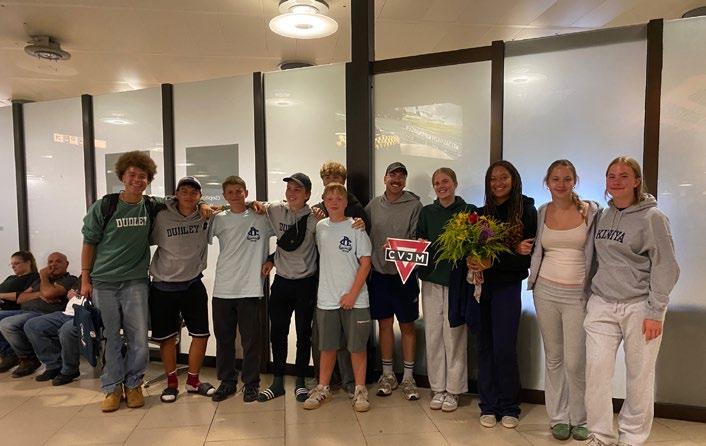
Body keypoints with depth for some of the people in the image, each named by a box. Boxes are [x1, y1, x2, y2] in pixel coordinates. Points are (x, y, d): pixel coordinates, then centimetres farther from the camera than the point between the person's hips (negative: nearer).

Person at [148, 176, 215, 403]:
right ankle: (172, 382, 27)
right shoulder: (162, 217, -9)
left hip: (193, 284, 2)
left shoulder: (206, 217, -5)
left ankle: (193, 381, 25)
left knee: (201, 333, 5)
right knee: (167, 336, 9)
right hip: (163, 286, -1)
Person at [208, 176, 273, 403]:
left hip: (250, 289, -2)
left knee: (251, 340, 6)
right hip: (222, 289, 3)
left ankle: (251, 383, 22)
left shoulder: (261, 217, -2)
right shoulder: (218, 219, 5)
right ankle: (227, 381, 29)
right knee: (223, 339, 13)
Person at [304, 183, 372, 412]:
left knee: (358, 347, 7)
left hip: (354, 299, -3)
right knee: (327, 347, 14)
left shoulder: (355, 227, -6)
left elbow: (365, 263, -7)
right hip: (326, 299, 3)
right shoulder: (320, 227, 5)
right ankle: (322, 389, 29)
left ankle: (360, 390, 23)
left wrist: (352, 294, -12)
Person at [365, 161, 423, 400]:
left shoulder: (414, 205, -4)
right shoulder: (373, 205, 6)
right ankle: (388, 374, 27)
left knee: (407, 325, 8)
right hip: (379, 273, 3)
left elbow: (418, 238, -9)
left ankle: (408, 378, 21)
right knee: (384, 324, 12)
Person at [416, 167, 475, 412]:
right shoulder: (427, 212, 10)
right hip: (431, 279, 3)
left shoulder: (468, 211, 0)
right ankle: (438, 388, 21)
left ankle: (453, 390, 17)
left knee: (454, 335, 1)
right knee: (433, 334, 7)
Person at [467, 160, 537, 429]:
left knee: (504, 349, -1)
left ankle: (509, 408, 19)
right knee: (485, 347, 8)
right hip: (480, 285, 4)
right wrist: (511, 251, -13)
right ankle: (489, 406, 21)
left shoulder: (526, 210, -2)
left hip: (507, 286, -3)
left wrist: (492, 262, -19)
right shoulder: (483, 212, 9)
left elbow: (529, 253, -8)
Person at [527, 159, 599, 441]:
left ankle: (579, 419, 22)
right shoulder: (541, 213, 6)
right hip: (546, 291, 3)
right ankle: (558, 417, 26)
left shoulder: (590, 211, -2)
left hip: (578, 294, -2)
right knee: (553, 357, 10)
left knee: (575, 362, -1)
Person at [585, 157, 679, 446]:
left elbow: (665, 267, -7)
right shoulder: (603, 216, 11)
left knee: (639, 376, 6)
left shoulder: (652, 217, -4)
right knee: (596, 371, 1)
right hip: (602, 305, 4)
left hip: (638, 307, -4)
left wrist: (655, 311, -11)